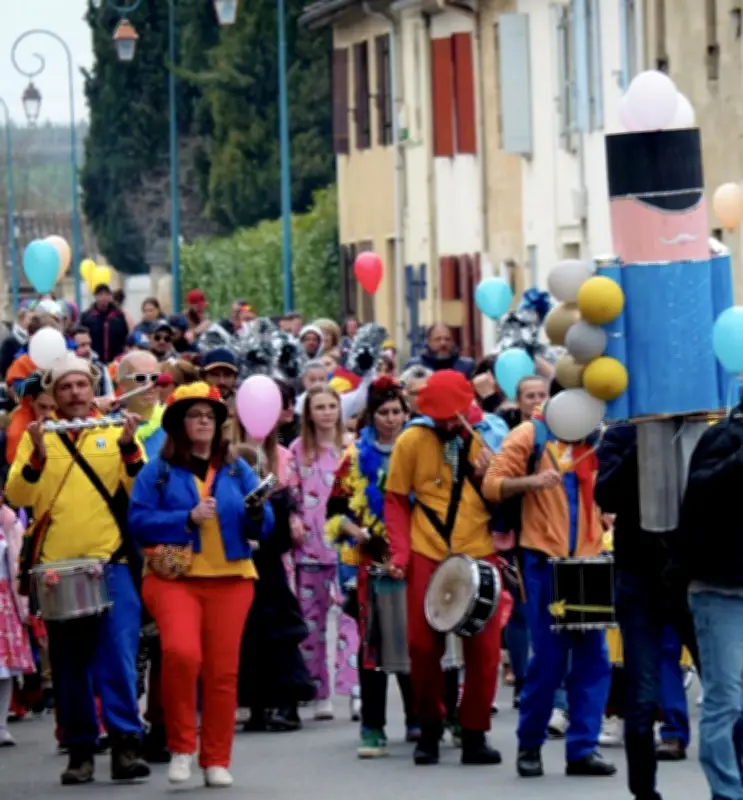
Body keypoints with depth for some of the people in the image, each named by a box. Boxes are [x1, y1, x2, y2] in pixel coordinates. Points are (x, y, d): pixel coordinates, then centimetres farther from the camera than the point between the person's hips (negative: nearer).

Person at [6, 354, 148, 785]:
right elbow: (18, 496, -2)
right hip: (57, 570, 2)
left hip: (111, 565, -2)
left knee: (117, 657, -11)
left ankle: (126, 744, -10)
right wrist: (37, 456, -18)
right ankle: (81, 750, 12)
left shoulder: (116, 433, 6)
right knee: (70, 665, 6)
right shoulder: (36, 437, 9)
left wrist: (129, 448, -18)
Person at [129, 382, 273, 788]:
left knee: (223, 670, 2)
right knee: (181, 652, -24)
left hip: (230, 579, 3)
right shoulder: (158, 470, 4)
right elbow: (139, 520, -6)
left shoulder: (237, 469, 11)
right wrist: (188, 519, -16)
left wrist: (257, 514, -15)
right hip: (173, 576, -3)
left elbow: (262, 527, 8)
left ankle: (216, 760, 12)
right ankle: (180, 746, -8)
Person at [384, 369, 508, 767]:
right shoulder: (411, 441, 0)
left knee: (484, 648, -2)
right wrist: (399, 553, -6)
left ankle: (475, 734, 9)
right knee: (424, 646, 2)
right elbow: (395, 499, 4)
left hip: (479, 554, 0)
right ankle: (429, 729, 19)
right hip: (428, 556, 0)